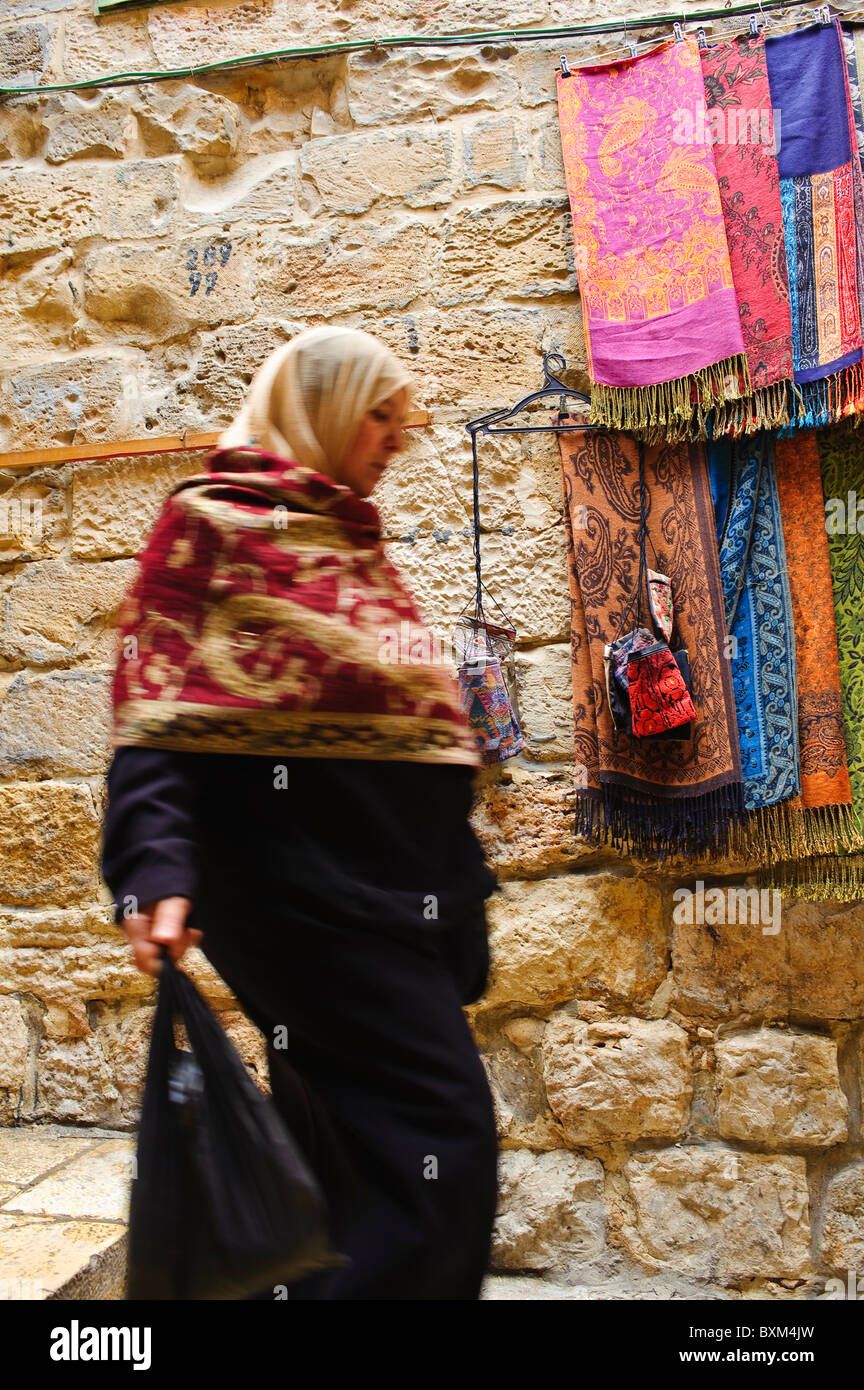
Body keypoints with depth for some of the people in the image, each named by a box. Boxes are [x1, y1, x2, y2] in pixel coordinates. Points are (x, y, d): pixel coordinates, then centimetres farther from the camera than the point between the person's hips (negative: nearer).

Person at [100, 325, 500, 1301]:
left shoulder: (355, 538, 20)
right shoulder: (213, 522, -2)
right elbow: (160, 715, -10)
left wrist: (458, 880, 23)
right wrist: (157, 871, -23)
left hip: (403, 880, 8)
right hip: (304, 879, -8)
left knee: (356, 1149, 14)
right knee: (440, 1134, -11)